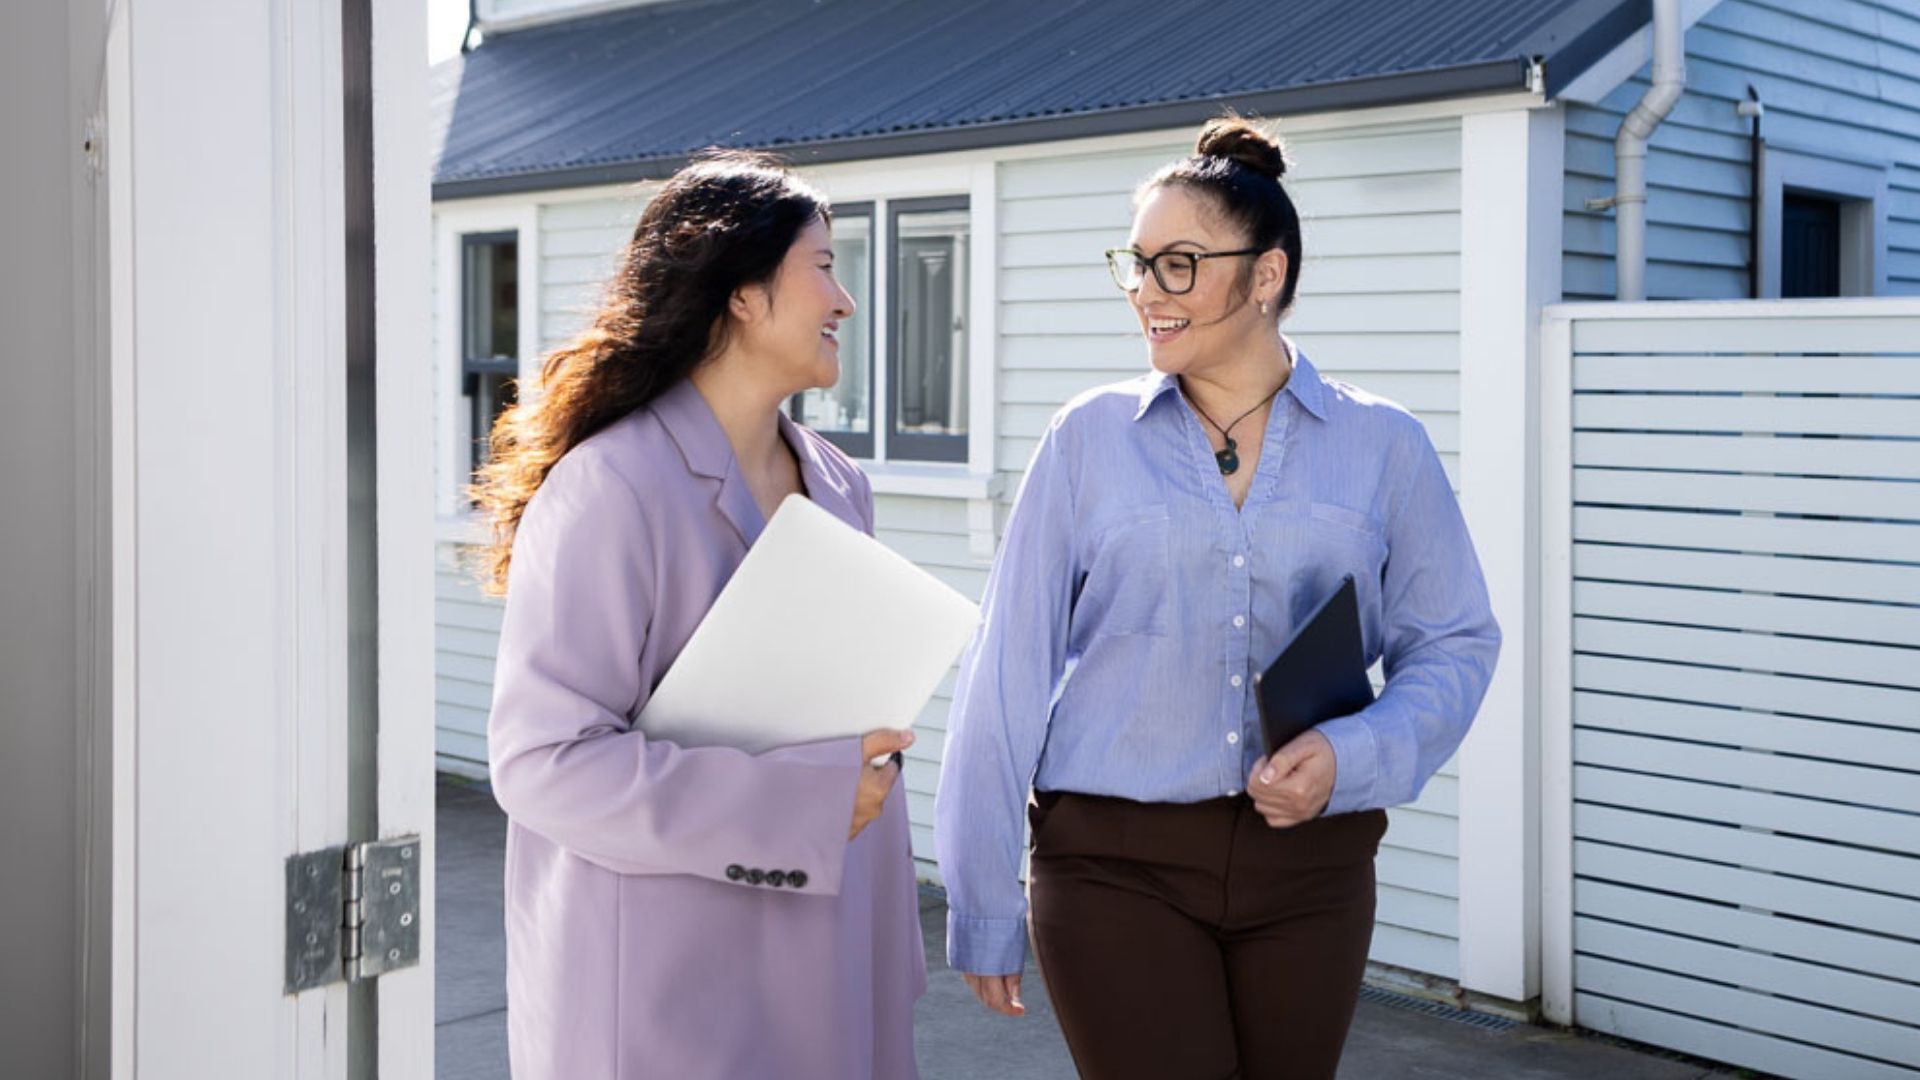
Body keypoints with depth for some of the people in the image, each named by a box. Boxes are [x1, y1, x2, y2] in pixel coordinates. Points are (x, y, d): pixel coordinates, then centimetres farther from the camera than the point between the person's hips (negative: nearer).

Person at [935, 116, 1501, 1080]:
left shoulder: (1382, 446, 2)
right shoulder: (1089, 439, 0)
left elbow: (1454, 646, 5)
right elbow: (1012, 667, 0)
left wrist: (1352, 756, -15)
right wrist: (984, 907, 1)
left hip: (1310, 864, 2)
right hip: (1115, 863, -1)